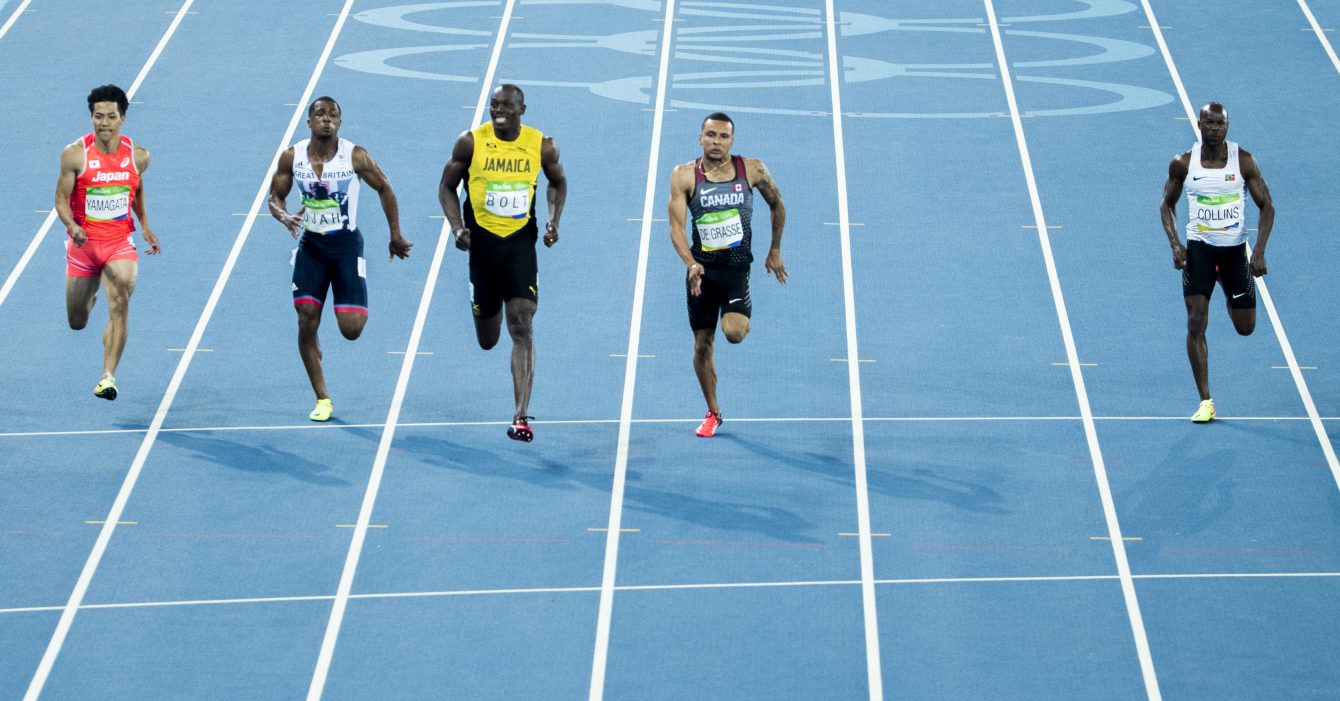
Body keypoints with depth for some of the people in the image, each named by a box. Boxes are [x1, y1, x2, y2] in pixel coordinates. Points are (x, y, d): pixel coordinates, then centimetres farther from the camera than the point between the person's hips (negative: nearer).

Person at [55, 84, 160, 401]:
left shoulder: (138, 155, -2)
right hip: (83, 243, 0)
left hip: (119, 243, 0)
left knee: (120, 303, -25)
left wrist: (145, 227, 10)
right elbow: (61, 199, -8)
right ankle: (89, 296, 52)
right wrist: (72, 227, -26)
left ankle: (108, 377, -26)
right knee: (77, 323, 13)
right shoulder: (75, 155, -11)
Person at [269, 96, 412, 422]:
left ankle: (357, 309, 31)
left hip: (346, 246, -2)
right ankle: (322, 400, 7)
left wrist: (396, 235, 6)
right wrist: (285, 217, -19)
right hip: (310, 246, 2)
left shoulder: (355, 157, -13)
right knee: (306, 323, -6)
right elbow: (275, 197, 4)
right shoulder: (292, 157, -6)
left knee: (351, 329, -9)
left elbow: (384, 189, 1)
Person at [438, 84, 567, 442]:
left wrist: (554, 221, -1)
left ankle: (521, 417, -14)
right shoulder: (470, 143, -6)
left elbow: (558, 183, 15)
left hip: (521, 241, -1)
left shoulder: (542, 146, -4)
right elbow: (447, 187, 4)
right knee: (487, 341, 11)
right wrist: (457, 228, -11)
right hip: (482, 240, 1)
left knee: (522, 329, -14)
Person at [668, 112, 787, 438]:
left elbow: (777, 205, 13)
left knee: (733, 332, -23)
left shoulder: (752, 170, -4)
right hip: (701, 269, 1)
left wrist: (774, 251, 15)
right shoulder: (684, 175, -6)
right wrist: (691, 264, -27)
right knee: (702, 344, 7)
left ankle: (743, 320, 15)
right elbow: (676, 226, -12)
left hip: (737, 268, -1)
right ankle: (713, 413, 25)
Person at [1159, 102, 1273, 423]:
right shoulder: (1183, 164, -7)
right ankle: (1205, 402, -8)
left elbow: (1266, 206, -4)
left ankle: (1229, 291, 48)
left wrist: (1259, 250, -15)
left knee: (1245, 327, 9)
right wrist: (1175, 244, -9)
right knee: (1196, 323, -13)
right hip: (1198, 248, -1)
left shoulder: (1243, 161, -9)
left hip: (1235, 249, 1)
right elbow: (1167, 205, 6)